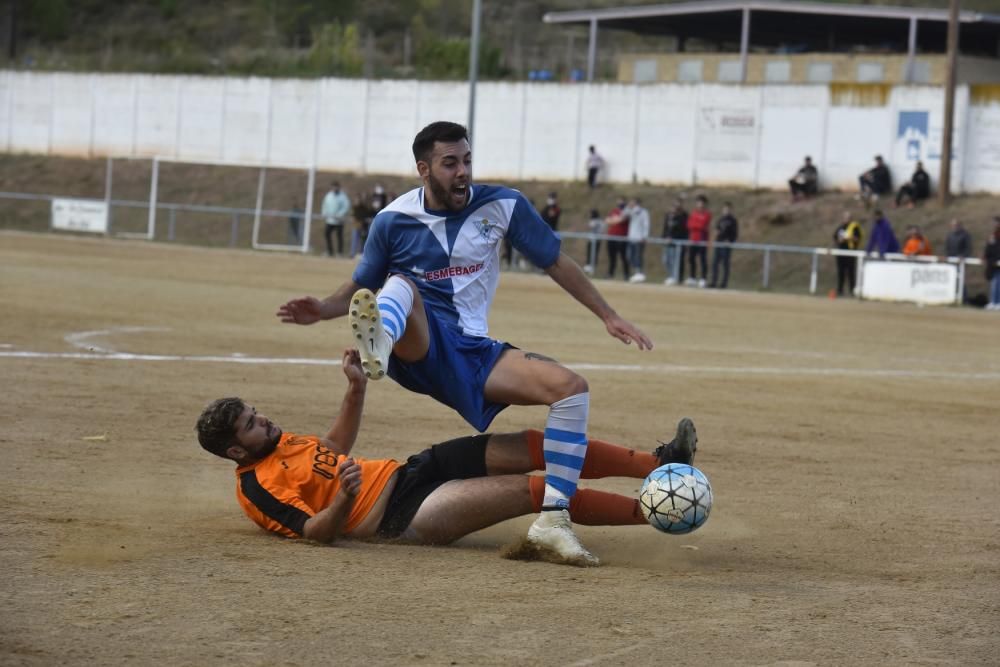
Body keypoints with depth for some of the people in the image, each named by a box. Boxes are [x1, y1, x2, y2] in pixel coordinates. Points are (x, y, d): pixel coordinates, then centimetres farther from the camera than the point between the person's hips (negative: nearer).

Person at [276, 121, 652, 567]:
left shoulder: (503, 206, 2)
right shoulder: (393, 221, 0)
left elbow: (556, 263, 11)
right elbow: (361, 288, 11)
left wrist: (608, 316, 10)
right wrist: (324, 309, -10)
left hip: (474, 354, 3)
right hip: (417, 344, -3)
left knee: (572, 387, -18)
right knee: (401, 284, -35)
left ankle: (553, 520, -21)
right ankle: (379, 344, -73)